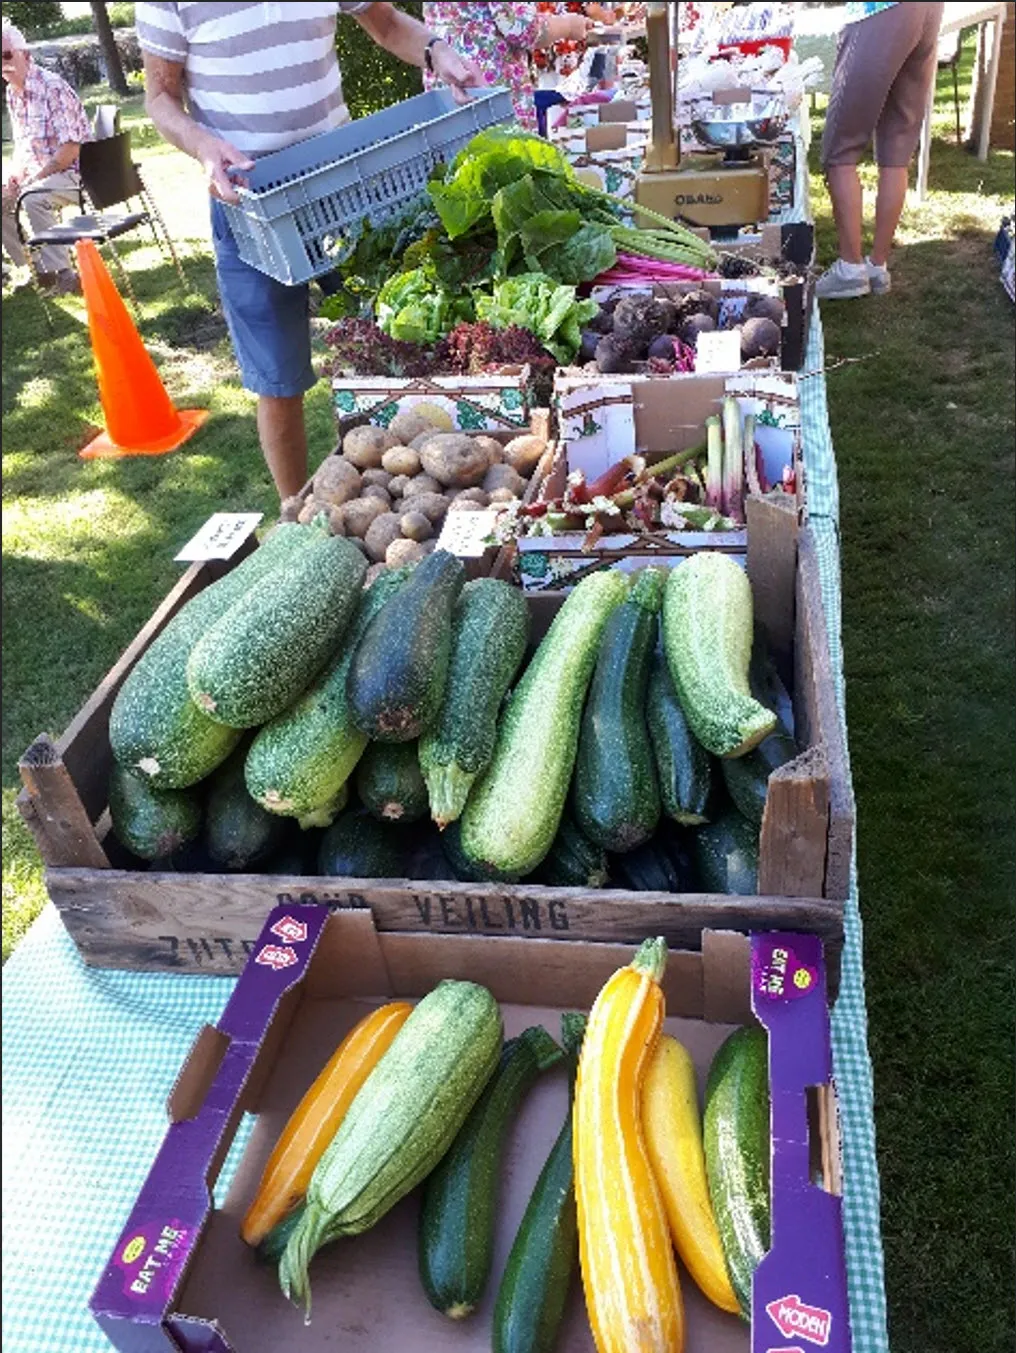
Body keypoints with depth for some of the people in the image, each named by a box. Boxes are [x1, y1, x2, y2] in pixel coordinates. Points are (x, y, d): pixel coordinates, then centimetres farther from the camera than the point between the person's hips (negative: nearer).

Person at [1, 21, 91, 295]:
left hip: (73, 172, -9)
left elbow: (71, 148, -21)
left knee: (33, 199, -32)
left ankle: (62, 274, -29)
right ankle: (30, 269, 8)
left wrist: (35, 179, -19)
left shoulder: (52, 88, -16)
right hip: (38, 175, 9)